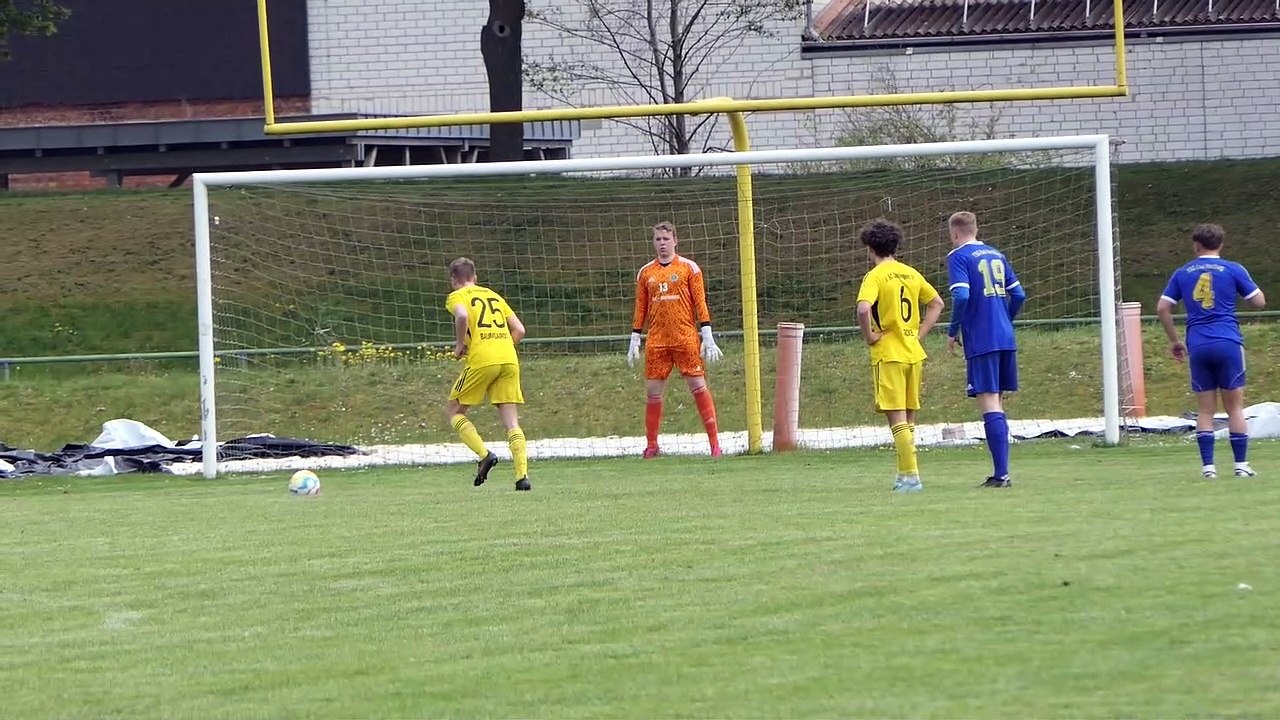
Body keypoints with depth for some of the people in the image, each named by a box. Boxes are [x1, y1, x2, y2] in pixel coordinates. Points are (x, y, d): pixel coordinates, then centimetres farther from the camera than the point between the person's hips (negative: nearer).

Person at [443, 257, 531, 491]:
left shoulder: (457, 296, 7)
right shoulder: (494, 296, 24)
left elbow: (462, 316, -17)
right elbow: (519, 329, 17)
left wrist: (459, 345, -4)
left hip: (480, 360, -5)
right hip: (509, 360, 5)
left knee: (453, 411, 11)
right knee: (511, 421, 4)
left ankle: (484, 455, -7)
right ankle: (522, 476, -10)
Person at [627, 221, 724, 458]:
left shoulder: (688, 268, 3)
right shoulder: (646, 273, 12)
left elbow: (700, 303, 0)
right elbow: (640, 309, 16)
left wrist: (708, 338, -5)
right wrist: (634, 342, 12)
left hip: (686, 339, -3)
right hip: (656, 341, 3)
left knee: (699, 387, -7)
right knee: (652, 391, 2)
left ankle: (715, 442, -5)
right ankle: (651, 445, 11)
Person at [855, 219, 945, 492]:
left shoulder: (875, 276, -10)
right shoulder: (911, 274, 10)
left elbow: (863, 308, -28)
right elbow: (937, 303, 20)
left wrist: (869, 336, -13)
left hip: (888, 354, -6)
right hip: (914, 353, 6)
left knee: (897, 418, -5)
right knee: (908, 418, 14)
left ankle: (911, 476, -10)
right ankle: (906, 473, 18)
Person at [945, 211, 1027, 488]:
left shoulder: (959, 257, -6)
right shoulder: (996, 255, 15)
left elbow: (961, 296, -18)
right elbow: (1019, 294, 14)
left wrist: (953, 332, -6)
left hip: (980, 341, -7)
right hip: (1006, 339, 7)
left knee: (989, 403, -8)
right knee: (997, 404, 14)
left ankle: (1001, 474, -14)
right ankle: (1001, 472, 15)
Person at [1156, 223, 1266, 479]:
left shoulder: (1182, 274, 10)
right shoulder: (1233, 270, 2)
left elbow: (1162, 308, 7)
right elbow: (1259, 301, 4)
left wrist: (1174, 340, 17)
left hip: (1197, 347, 2)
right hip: (1228, 344, -2)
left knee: (1205, 410, 7)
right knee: (1235, 407, 4)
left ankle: (1208, 466, 0)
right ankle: (1241, 465, 2)